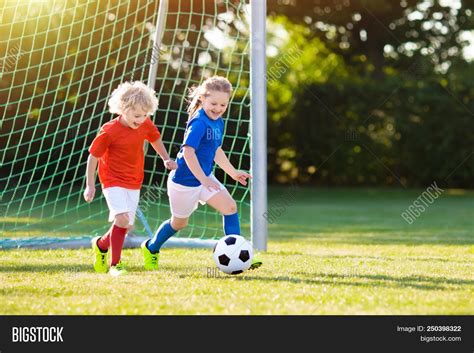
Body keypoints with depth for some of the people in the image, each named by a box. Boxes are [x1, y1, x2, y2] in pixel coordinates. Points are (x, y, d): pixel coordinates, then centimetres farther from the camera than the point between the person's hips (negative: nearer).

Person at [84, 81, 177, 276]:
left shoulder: (146, 125, -6)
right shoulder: (109, 131, -20)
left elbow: (155, 139, 19)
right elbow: (93, 157, -11)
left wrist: (166, 159, 11)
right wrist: (90, 186, -8)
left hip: (134, 183, 6)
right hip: (113, 181, -6)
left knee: (126, 224, 6)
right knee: (122, 219, -22)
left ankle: (101, 244, 35)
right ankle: (115, 264, -10)